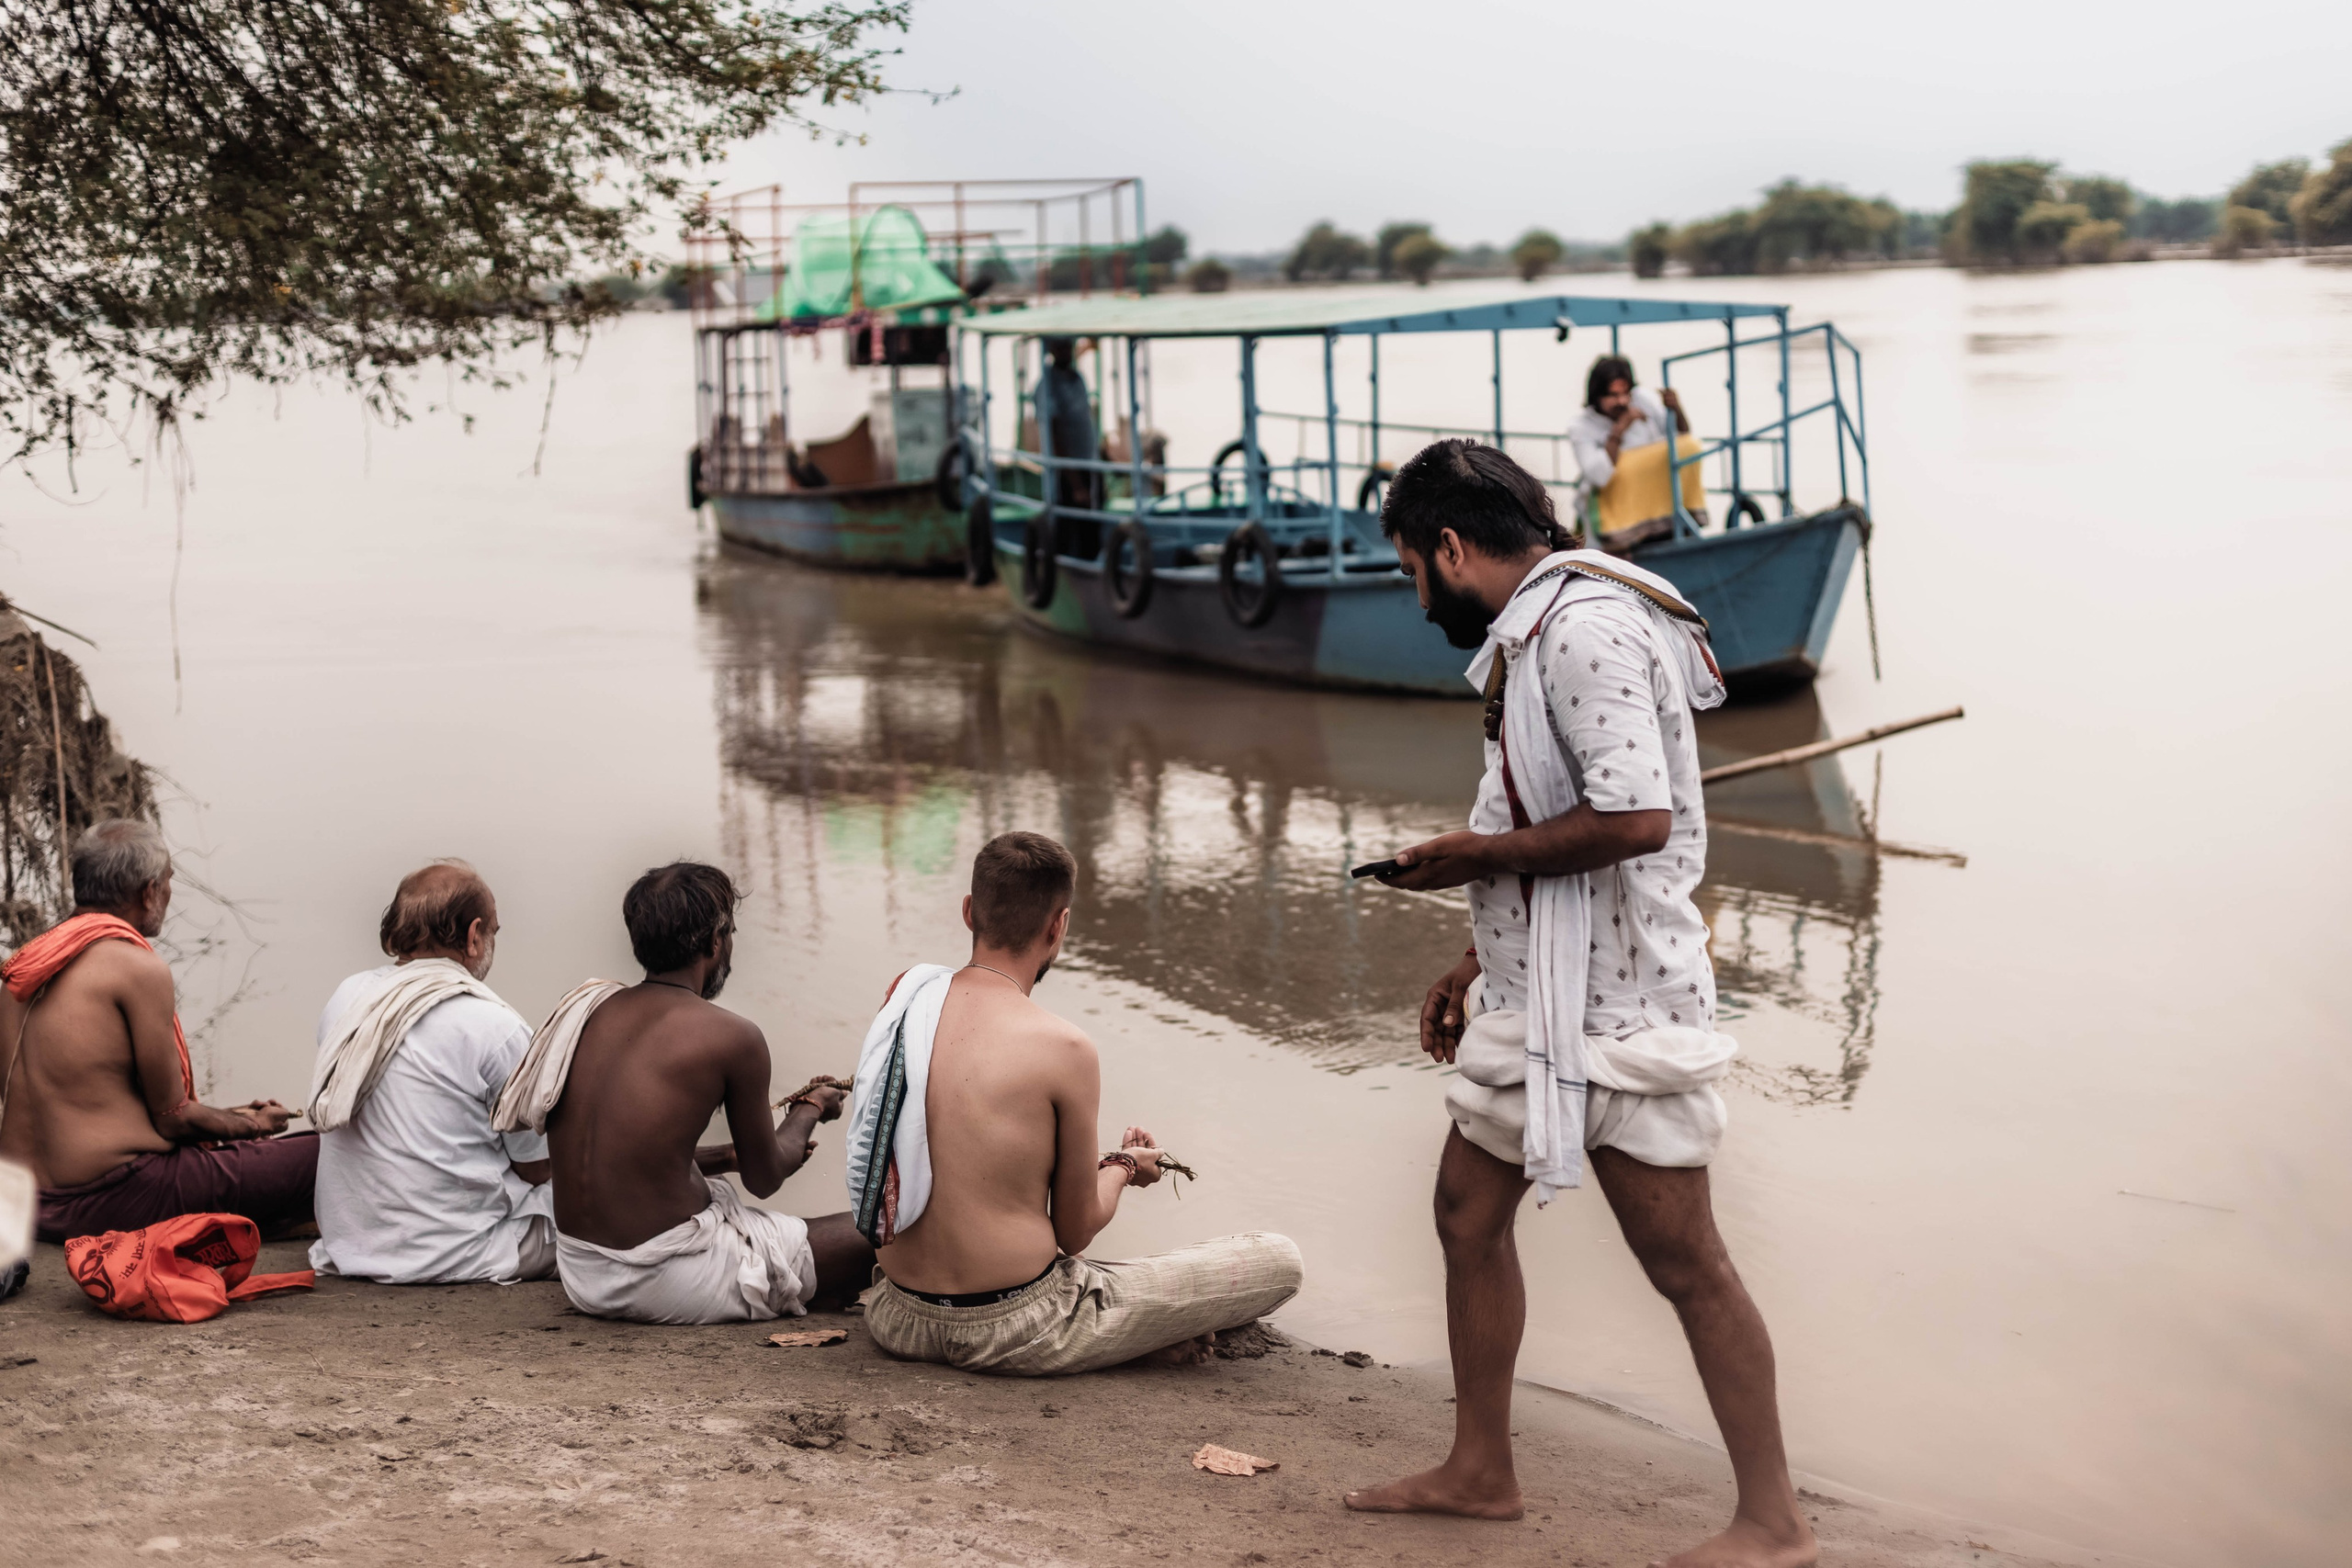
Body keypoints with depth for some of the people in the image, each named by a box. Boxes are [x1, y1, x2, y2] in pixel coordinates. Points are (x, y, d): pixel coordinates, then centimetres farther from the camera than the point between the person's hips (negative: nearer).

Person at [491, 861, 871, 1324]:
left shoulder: (587, 1006, 7)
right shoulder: (731, 1037, -11)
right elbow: (764, 1179, 3)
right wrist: (810, 1109, 23)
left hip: (583, 1278, 8)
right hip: (669, 1283, -8)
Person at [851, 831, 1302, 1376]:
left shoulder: (905, 997, 2)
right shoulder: (1064, 1049, -16)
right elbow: (1075, 1230, -5)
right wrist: (1124, 1165, 17)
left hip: (901, 1325, 6)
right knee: (1279, 1261, 1)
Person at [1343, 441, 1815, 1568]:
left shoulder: (1585, 628, -18)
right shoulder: (1534, 635, 15)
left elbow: (1634, 818, -28)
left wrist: (1473, 858, -16)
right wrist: (1475, 966, 20)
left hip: (1616, 1004, -11)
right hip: (1534, 996, 11)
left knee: (1682, 1261, -4)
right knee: (1467, 1211, 15)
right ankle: (1479, 1471, 28)